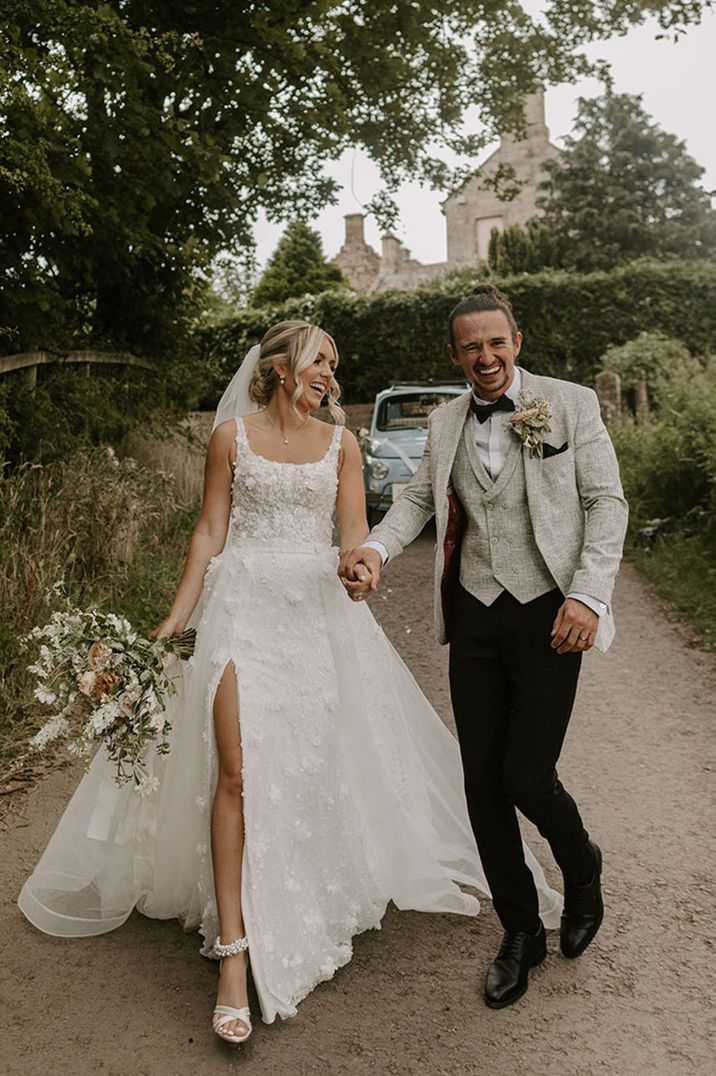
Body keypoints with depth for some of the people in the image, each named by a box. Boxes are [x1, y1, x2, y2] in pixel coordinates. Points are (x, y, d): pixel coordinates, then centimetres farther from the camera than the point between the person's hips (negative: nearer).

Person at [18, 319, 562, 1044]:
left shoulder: (340, 442, 10)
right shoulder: (232, 434, 4)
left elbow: (355, 534, 3)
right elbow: (210, 532, 4)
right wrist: (175, 618, -2)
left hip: (319, 610, 3)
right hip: (246, 606, -2)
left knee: (317, 764, 5)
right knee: (238, 771, -10)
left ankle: (309, 901, 27)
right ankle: (234, 951, -6)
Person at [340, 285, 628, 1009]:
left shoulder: (570, 404, -2)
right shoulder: (446, 422, 10)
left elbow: (606, 503, -4)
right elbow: (418, 498, 10)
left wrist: (588, 595, -15)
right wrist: (376, 547, -11)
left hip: (548, 614, -4)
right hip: (475, 615, 4)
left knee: (527, 777, -6)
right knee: (482, 781, 7)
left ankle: (582, 868, 31)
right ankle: (520, 933, 28)